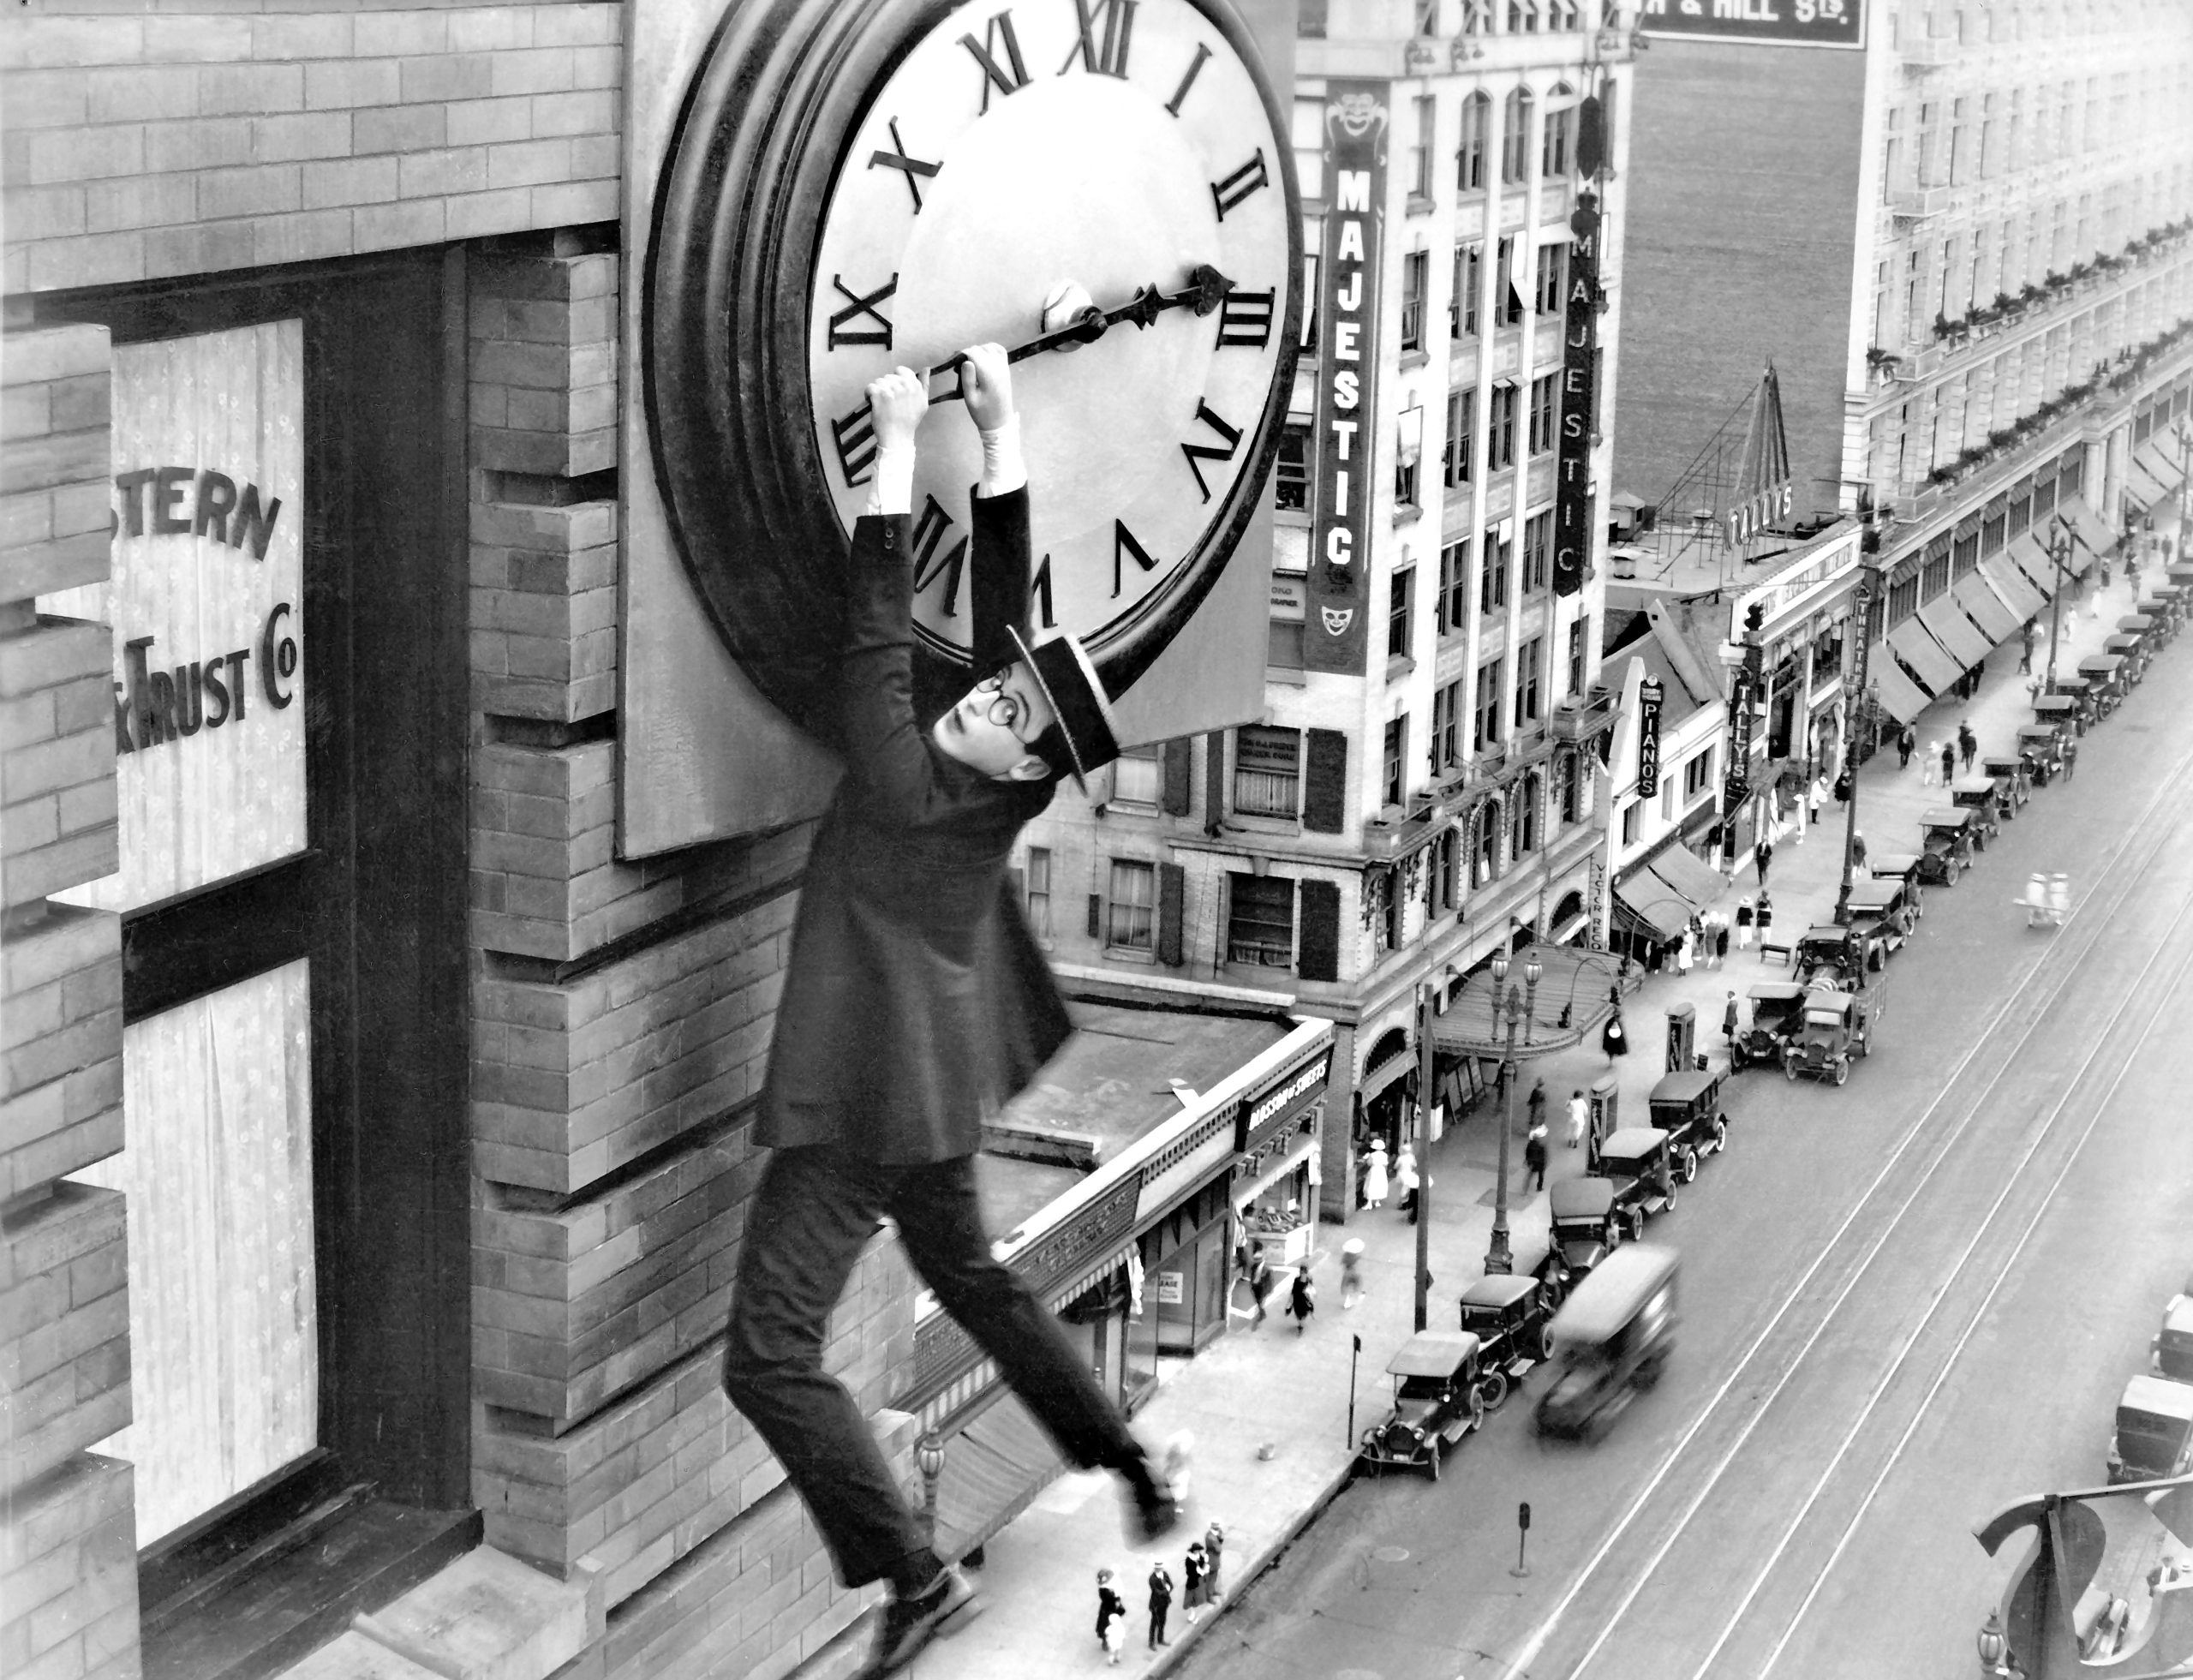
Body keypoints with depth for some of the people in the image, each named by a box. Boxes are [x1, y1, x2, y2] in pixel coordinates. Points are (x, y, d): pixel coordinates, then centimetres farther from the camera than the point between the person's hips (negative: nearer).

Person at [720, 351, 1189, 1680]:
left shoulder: (913, 789, -25)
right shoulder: (997, 790, -7)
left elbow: (877, 640, -24)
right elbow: (1005, 600, -3)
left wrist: (899, 448, -21)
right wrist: (1000, 428, -5)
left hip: (856, 1102, -9)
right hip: (931, 1089, 9)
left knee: (771, 1356, -6)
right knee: (976, 1281, 28)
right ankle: (1135, 1467, 36)